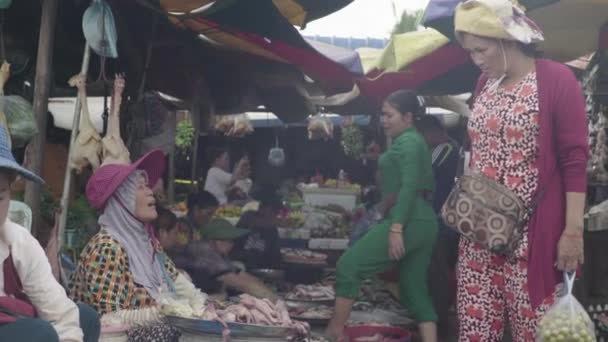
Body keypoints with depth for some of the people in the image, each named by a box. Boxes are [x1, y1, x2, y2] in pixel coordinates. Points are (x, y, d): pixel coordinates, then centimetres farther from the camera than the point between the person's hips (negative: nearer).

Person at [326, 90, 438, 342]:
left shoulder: (407, 141, -8)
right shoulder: (413, 141, 22)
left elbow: (409, 187, -19)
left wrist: (396, 228, -24)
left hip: (407, 223, -10)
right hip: (423, 224, 11)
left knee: (348, 265, -7)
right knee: (415, 292, 11)